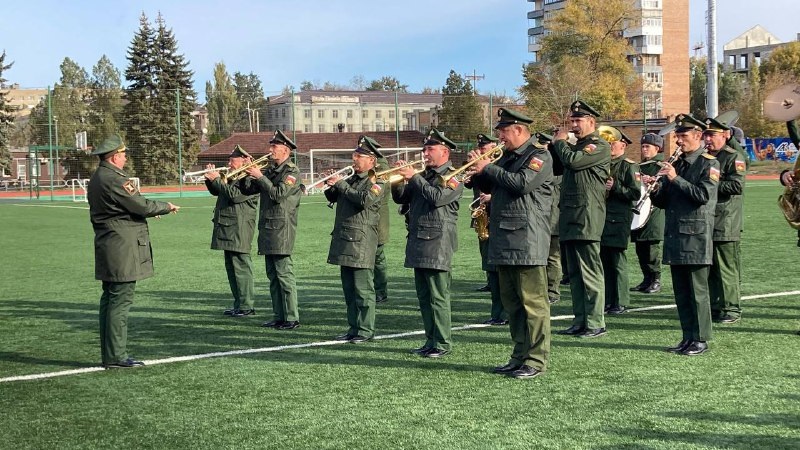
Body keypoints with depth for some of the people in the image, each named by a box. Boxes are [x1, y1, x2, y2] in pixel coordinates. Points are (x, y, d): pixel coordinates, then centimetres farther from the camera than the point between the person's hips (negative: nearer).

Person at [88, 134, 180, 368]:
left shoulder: (96, 179, 15)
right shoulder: (115, 179, -17)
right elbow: (141, 206, -17)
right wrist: (167, 206, -3)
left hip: (106, 248, 10)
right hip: (122, 250, -10)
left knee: (110, 300, 13)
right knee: (120, 302, -7)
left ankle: (109, 354, 18)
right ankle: (116, 356, -4)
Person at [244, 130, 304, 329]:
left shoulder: (292, 171, -8)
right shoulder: (269, 170, 16)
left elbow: (278, 194, -20)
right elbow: (249, 190, 15)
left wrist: (260, 177, -15)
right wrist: (248, 174, 0)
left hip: (281, 229, -8)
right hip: (267, 228, 8)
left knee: (284, 274, -9)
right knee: (273, 275, 10)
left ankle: (292, 318, -6)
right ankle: (278, 316, 16)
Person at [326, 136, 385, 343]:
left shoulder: (376, 183, -5)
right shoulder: (350, 180, 18)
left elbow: (364, 200, -22)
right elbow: (332, 197, 21)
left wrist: (341, 184, -17)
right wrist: (331, 185, 0)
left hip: (361, 242, -8)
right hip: (344, 240, 8)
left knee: (363, 289, -6)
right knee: (349, 288, 11)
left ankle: (366, 330, -1)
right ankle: (353, 327, 18)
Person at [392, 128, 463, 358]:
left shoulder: (453, 177, -4)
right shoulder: (423, 176, 19)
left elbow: (437, 197, -21)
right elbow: (400, 198, 18)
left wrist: (414, 178, -15)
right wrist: (398, 179, 0)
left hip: (437, 242, -8)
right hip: (418, 241, 8)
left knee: (438, 297, -6)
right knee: (424, 296, 10)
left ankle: (443, 343, -1)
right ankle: (431, 341, 17)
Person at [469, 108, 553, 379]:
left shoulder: (539, 156, -6)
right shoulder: (508, 156, 20)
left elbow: (522, 183, -21)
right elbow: (489, 186, 24)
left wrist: (489, 168, -12)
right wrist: (478, 172, 4)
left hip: (527, 240, -9)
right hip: (504, 239, 9)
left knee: (532, 301, -6)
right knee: (511, 301, 12)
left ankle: (536, 360, -2)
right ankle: (520, 356, 19)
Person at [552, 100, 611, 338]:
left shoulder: (600, 146, -7)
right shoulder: (575, 146, 21)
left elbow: (572, 161, -20)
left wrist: (560, 142, -3)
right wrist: (559, 143, 10)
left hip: (587, 217, -9)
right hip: (569, 216, 9)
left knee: (590, 271, -7)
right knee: (575, 272, 10)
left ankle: (595, 323, -3)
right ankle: (580, 321, 15)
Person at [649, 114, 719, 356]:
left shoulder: (709, 163, -4)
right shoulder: (675, 164, 16)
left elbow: (704, 195, -19)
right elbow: (662, 202, 16)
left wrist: (675, 179, -19)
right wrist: (654, 188, -5)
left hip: (695, 236, -7)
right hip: (674, 235, 7)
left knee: (697, 290, -4)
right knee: (681, 291, 10)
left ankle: (701, 339, 3)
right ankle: (688, 337, 17)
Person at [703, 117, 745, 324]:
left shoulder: (734, 157, -5)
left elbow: (737, 186, -17)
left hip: (725, 225, -7)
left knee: (727, 269, -3)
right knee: (708, 268, 10)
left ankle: (732, 309, 3)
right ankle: (713, 306, 18)